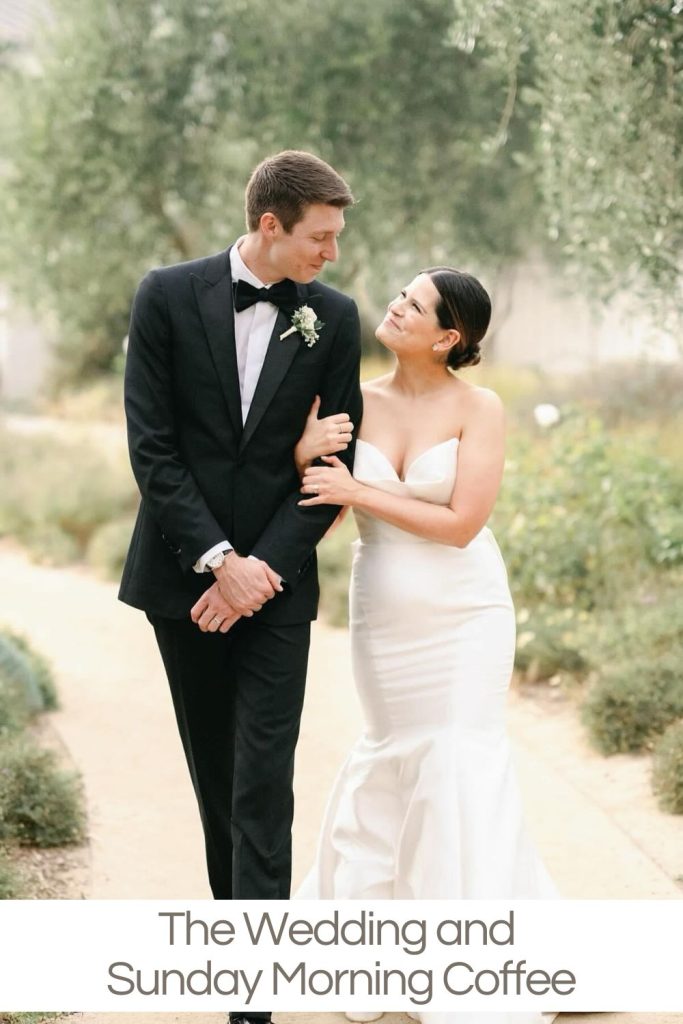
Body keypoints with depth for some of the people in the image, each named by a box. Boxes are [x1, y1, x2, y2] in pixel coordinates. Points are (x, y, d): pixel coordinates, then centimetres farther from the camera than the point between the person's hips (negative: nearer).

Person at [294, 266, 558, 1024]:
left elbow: (461, 523, -17)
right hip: (381, 615, 3)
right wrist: (305, 456, -18)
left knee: (461, 769, -3)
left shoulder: (479, 409, -10)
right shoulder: (359, 402, 0)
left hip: (462, 614, -3)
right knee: (391, 759, 13)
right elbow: (316, 508, 2)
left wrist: (359, 492, -17)